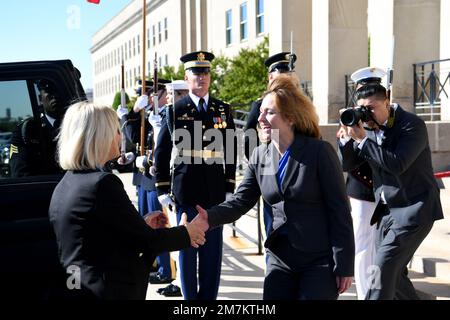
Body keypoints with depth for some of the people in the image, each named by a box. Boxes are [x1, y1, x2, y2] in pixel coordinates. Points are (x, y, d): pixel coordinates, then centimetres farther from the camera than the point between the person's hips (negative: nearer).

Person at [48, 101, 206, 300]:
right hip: (111, 291, -9)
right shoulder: (103, 183, -19)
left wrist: (141, 225, 14)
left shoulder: (64, 185, 7)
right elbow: (146, 241, -14)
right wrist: (185, 234, 1)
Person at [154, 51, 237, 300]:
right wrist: (163, 190, 0)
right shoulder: (175, 111, 1)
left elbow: (231, 151, 10)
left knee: (213, 249, 8)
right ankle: (190, 296, 20)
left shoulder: (223, 110, 8)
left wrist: (229, 187, 6)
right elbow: (161, 153, 3)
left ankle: (209, 296, 21)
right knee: (187, 247, 7)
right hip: (185, 192, -2)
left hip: (215, 192, 2)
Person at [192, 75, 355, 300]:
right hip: (280, 258, 5)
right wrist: (211, 218, -21)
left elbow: (339, 209, -12)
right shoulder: (260, 156, 4)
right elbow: (241, 200, 0)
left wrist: (344, 266, -13)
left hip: (320, 261, -5)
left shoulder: (319, 151, -13)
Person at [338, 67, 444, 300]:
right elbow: (347, 165, 6)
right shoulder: (370, 128, 6)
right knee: (393, 272, 14)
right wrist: (349, 136, -10)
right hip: (387, 210, 8)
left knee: (383, 267, -18)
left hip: (414, 209, -7)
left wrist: (362, 139, -23)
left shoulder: (412, 125, -12)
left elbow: (397, 164, -25)